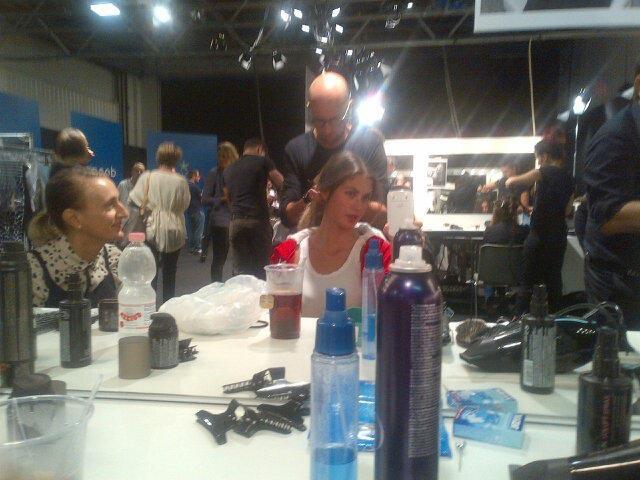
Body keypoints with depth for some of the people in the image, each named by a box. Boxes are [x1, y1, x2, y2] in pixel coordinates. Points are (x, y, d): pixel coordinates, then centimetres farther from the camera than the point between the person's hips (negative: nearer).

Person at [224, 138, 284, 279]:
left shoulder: (228, 170, 18)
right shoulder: (263, 161, 3)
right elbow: (281, 185, 0)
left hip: (236, 223, 4)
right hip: (258, 221, -4)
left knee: (240, 271, 6)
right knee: (261, 269, 2)